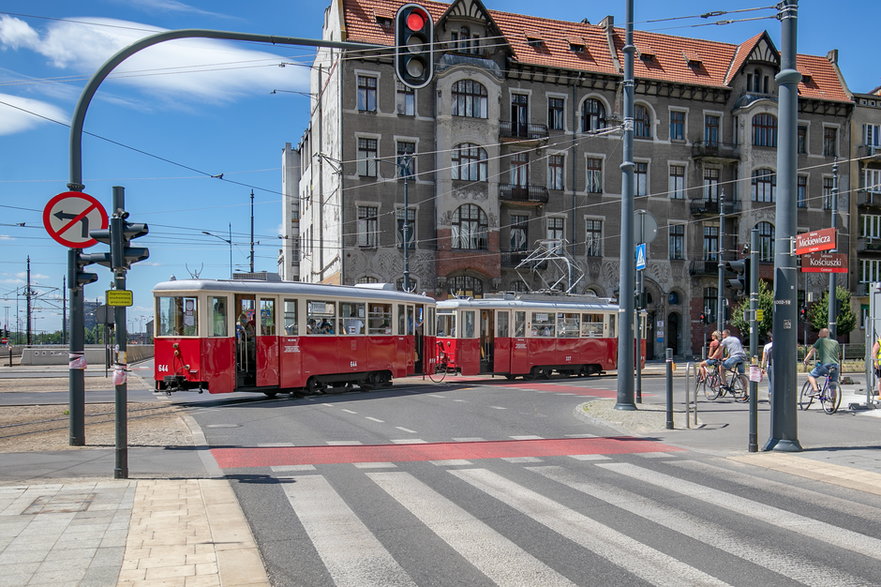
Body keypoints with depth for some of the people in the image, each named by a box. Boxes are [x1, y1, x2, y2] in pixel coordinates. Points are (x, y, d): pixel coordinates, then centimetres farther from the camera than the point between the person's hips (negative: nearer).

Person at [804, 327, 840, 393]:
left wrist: (805, 360, 13)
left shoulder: (820, 340, 8)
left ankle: (815, 389, -15)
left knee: (810, 375, 8)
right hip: (835, 365, 5)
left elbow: (812, 351, 6)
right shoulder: (836, 342, 22)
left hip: (825, 365, -5)